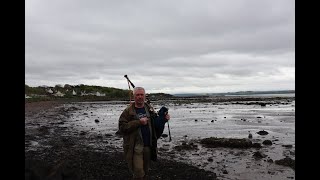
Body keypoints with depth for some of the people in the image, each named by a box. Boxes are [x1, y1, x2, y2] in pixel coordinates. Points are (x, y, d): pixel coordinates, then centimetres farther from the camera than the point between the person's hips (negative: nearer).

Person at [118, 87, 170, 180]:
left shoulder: (149, 109, 7)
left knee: (145, 172, 19)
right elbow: (122, 127, -14)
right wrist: (139, 122, -21)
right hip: (135, 147, -4)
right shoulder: (128, 111, -6)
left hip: (148, 146, 5)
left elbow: (156, 124, 17)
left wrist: (163, 119, -4)